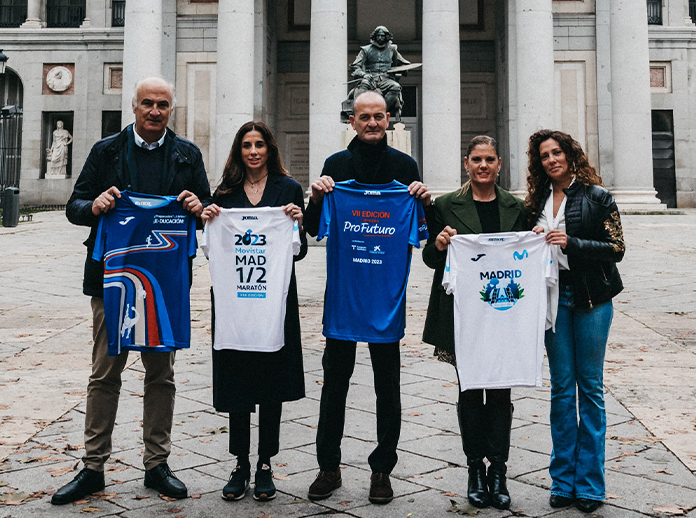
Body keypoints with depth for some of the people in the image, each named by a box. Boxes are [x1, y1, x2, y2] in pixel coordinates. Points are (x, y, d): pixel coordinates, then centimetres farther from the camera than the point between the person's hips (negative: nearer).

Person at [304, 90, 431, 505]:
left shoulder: (405, 166, 6)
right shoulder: (335, 165, 6)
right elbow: (315, 230, 6)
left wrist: (425, 201, -11)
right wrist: (316, 198, -12)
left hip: (387, 288, 0)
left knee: (387, 380, 6)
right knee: (335, 376, 6)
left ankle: (382, 469, 18)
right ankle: (329, 466, 18)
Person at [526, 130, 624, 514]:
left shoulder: (596, 196, -2)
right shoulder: (537, 200, 10)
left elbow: (616, 249, -6)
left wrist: (572, 243, -17)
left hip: (591, 297, -3)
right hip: (552, 295, 3)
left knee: (590, 386, 3)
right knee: (561, 387, 7)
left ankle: (589, 483, 12)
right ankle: (563, 481, 15)